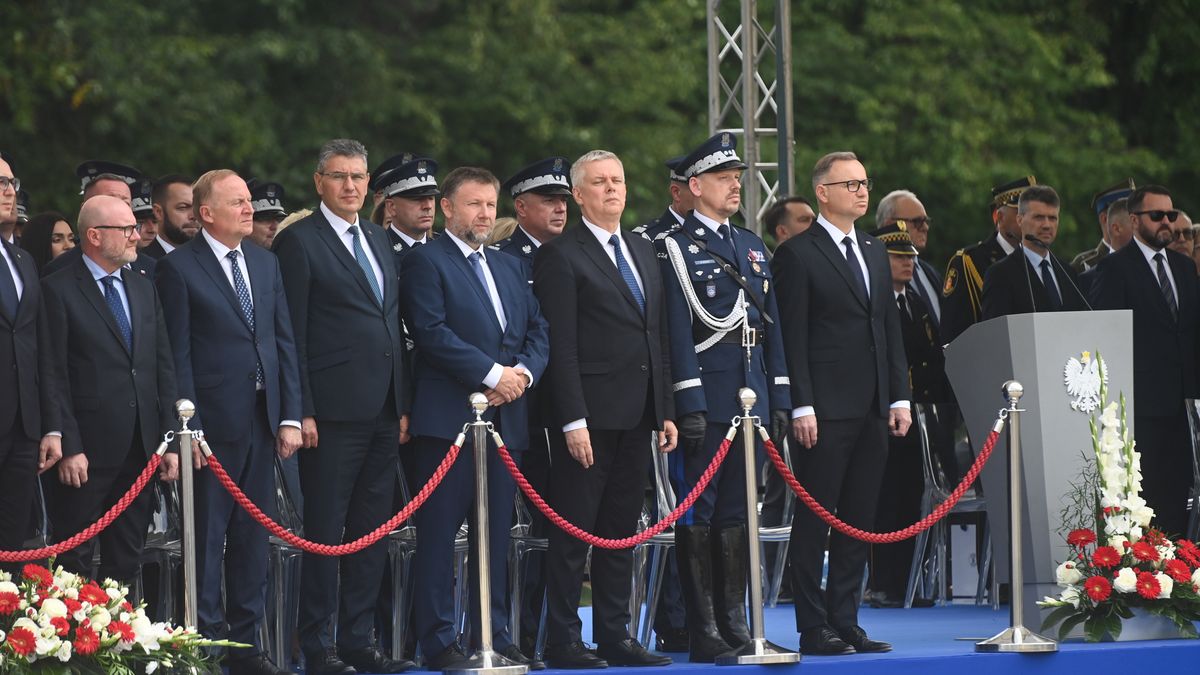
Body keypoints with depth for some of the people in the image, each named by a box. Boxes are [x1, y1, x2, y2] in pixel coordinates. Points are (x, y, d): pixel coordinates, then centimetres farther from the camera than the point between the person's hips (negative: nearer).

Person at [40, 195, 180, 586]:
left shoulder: (144, 289, 14)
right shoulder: (59, 290, -7)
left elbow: (163, 367, 15)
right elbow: (53, 377, -11)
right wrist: (68, 448, -16)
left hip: (139, 449, 7)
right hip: (86, 452, -7)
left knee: (126, 562, 10)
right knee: (74, 563, -2)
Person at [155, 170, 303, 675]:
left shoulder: (265, 263, 13)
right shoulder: (179, 269, -6)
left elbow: (284, 343, 13)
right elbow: (178, 356, -8)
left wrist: (289, 416, 6)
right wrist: (189, 429, -12)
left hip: (263, 421, 6)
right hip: (214, 424, -6)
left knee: (253, 538, 10)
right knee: (207, 539, -1)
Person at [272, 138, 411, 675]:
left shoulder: (379, 241, 17)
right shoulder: (299, 242, -5)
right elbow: (292, 335, -8)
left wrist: (403, 404, 13)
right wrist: (301, 411, -14)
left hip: (381, 410, 7)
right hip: (333, 410, -7)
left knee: (371, 531, 9)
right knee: (325, 530, -3)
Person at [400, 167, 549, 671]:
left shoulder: (510, 267, 20)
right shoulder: (426, 262, -2)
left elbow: (538, 332, 16)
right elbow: (432, 331, -13)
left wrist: (523, 372, -5)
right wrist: (492, 374, -15)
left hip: (505, 419, 7)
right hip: (449, 417, -7)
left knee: (496, 535, 9)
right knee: (439, 533, -5)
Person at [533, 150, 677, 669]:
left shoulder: (643, 252, 17)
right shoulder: (561, 256, -6)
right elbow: (561, 347, -11)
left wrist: (665, 411, 12)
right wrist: (573, 421, -17)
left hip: (637, 417, 7)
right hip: (589, 416, -7)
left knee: (622, 532, 11)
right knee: (574, 533, -3)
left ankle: (614, 636, 16)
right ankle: (563, 642, 0)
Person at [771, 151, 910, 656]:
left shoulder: (875, 253, 17)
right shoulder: (798, 255, -5)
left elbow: (890, 329, 18)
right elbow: (792, 337, -9)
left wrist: (899, 397, 10)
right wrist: (802, 406, -15)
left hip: (873, 409, 7)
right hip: (826, 410, -7)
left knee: (859, 520, 8)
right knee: (815, 520, -3)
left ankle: (845, 621, 14)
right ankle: (813, 629, -1)